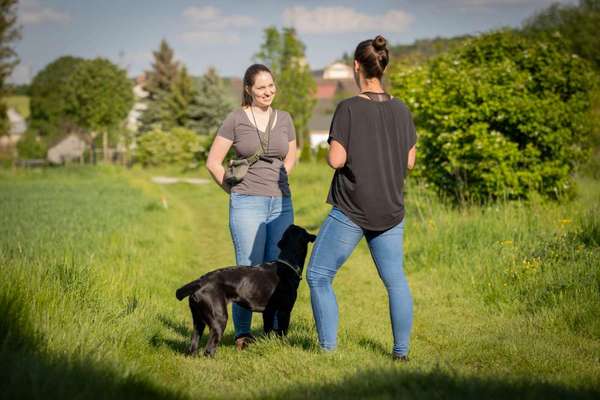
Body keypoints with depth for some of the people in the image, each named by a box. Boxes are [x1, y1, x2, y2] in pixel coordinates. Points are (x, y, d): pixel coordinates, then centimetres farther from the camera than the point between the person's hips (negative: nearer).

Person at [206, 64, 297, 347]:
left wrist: (273, 183, 13)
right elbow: (213, 162, 1)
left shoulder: (284, 119, 9)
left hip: (281, 204, 4)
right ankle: (242, 334, 3)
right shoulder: (236, 120, -2)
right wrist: (236, 191, 5)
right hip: (247, 205, -4)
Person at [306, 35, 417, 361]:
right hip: (390, 211, 5)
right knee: (394, 279, 14)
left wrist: (331, 149, 5)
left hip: (350, 211, -5)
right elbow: (409, 162, 7)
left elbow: (336, 160, -15)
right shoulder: (401, 110, 2)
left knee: (318, 276, 7)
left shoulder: (349, 108, -13)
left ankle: (328, 347, 6)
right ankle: (401, 350, 14)